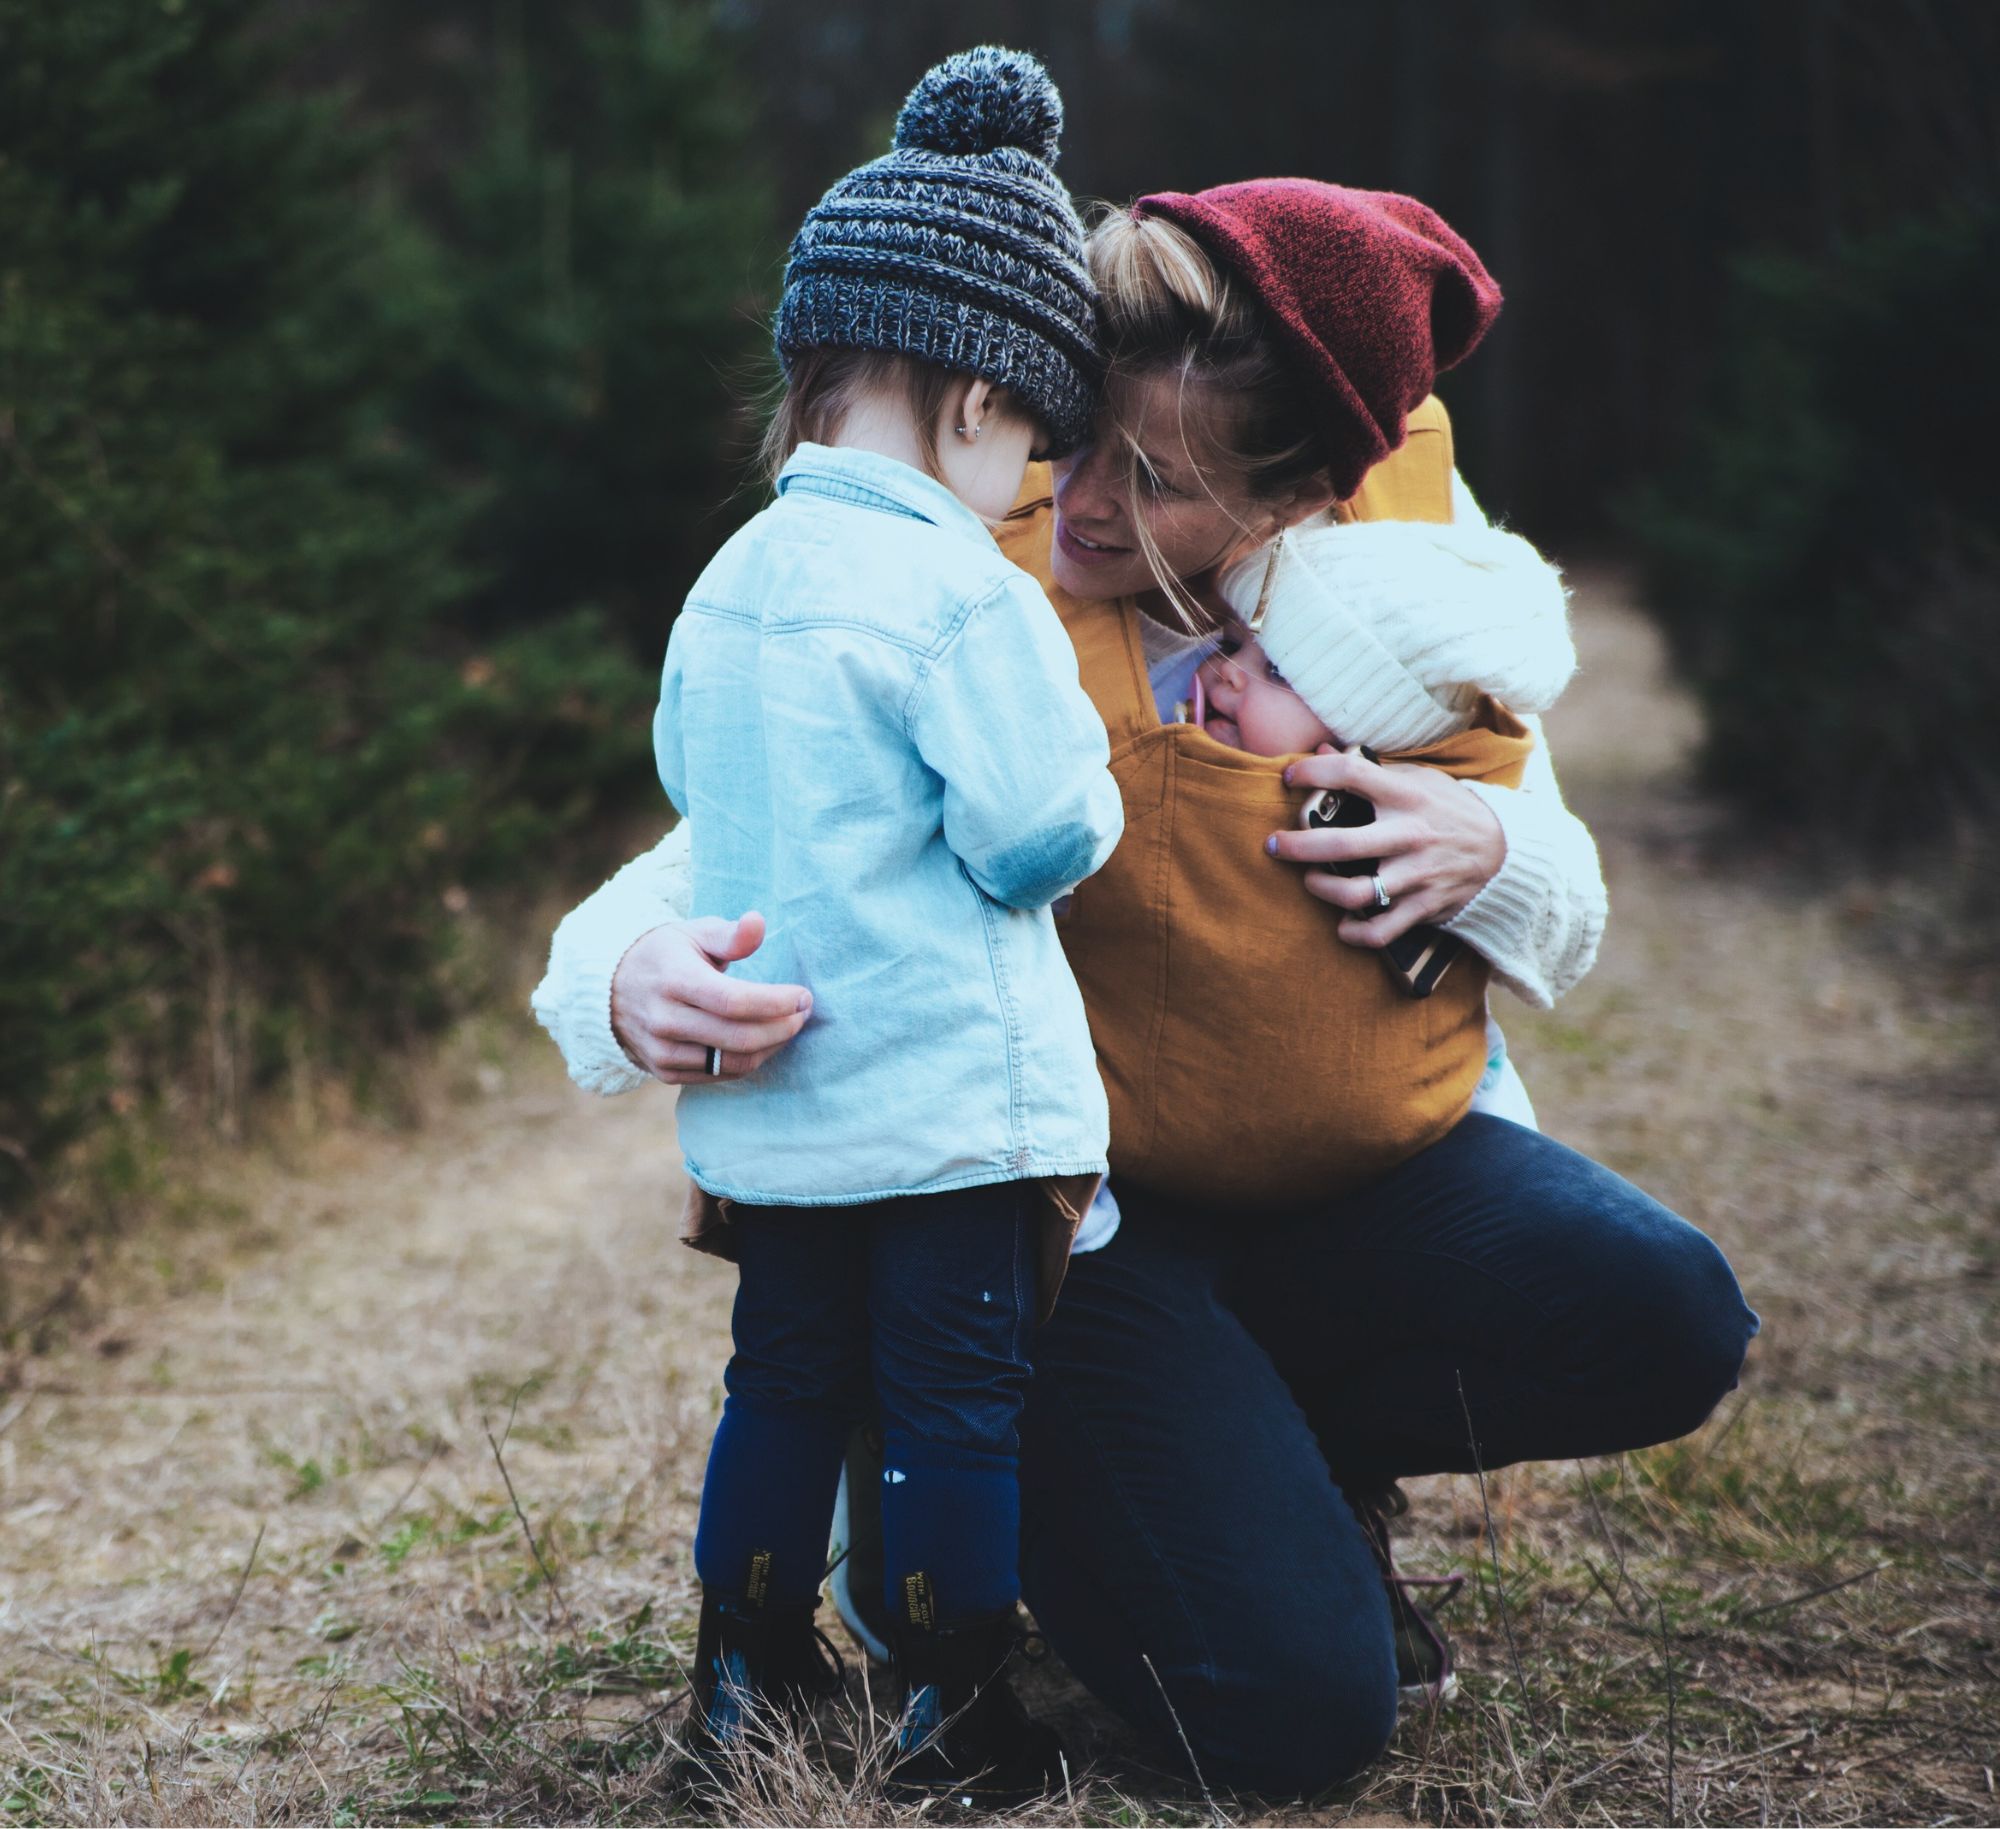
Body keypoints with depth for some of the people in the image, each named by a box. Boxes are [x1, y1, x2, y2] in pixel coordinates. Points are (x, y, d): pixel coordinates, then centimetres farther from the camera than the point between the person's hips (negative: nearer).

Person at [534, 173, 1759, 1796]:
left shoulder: (1410, 531, -5)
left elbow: (1567, 920, 7)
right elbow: (727, 860, -16)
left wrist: (1485, 852, -18)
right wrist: (639, 980, -41)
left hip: (1357, 1170, 4)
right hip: (1081, 1216, -4)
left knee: (1662, 1319, -23)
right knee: (1295, 1706, -20)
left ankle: (1283, 1454, 7)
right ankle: (1013, 1478, 13)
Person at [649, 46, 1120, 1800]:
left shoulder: (729, 582, 6)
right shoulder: (964, 594, -17)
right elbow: (1041, 834, -18)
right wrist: (1091, 778, 3)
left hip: (769, 1110, 7)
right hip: (954, 1097, -7)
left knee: (788, 1381, 19)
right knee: (959, 1401, 4)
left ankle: (743, 1674, 30)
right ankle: (960, 1720, 13)